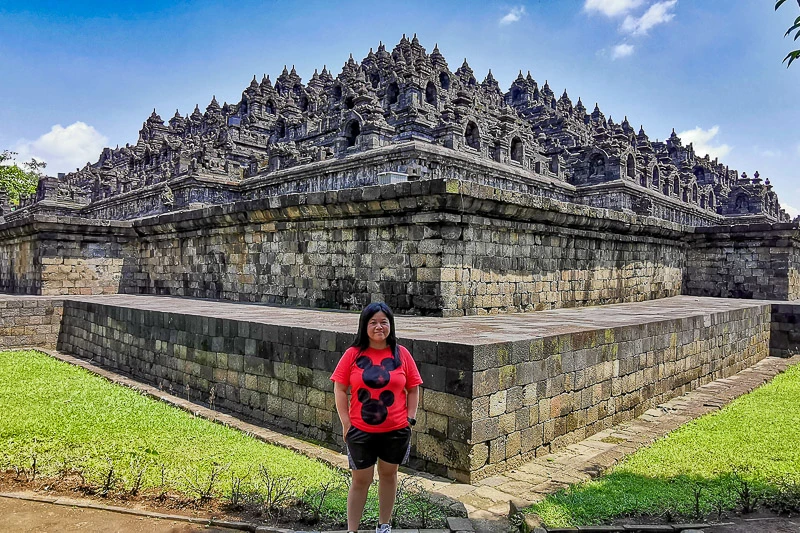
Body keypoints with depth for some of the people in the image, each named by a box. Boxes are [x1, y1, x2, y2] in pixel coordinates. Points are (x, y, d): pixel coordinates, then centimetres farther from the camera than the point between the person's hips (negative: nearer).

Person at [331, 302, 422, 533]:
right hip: (360, 431, -1)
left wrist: (410, 419, -2)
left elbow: (413, 389, 3)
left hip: (395, 430, 2)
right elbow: (340, 389, -3)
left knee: (388, 474, 17)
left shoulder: (402, 354, -3)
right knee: (360, 480, 8)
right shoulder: (353, 354, -6)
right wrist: (346, 423, -5)